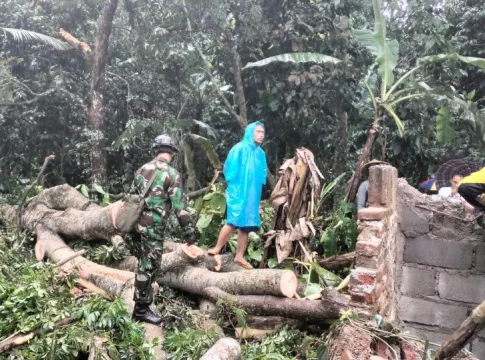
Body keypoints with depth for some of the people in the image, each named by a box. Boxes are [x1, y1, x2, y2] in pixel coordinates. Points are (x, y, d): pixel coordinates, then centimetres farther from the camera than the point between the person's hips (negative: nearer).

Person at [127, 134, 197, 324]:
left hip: (137, 224, 7)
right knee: (149, 267, 3)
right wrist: (189, 230, -7)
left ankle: (142, 301, 36)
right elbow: (179, 206, -14)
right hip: (153, 228, -7)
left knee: (145, 264, 22)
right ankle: (141, 309, 12)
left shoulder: (142, 169, 10)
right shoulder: (172, 174, -11)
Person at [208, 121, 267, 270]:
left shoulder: (261, 154, 12)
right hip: (238, 192, -6)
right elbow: (230, 168, -6)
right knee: (234, 221, -15)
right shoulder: (240, 148, -5)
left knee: (247, 224, 5)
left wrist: (256, 186, 5)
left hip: (252, 194, 6)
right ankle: (217, 249, -2)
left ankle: (239, 256, 12)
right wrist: (233, 185, -8)